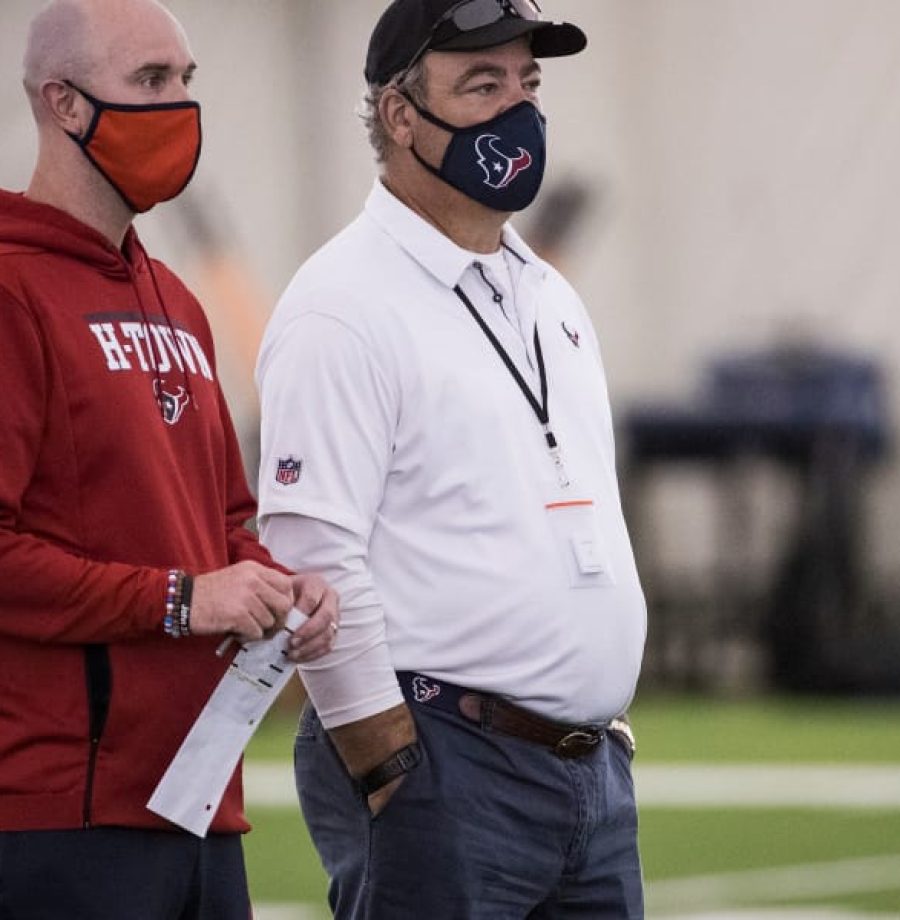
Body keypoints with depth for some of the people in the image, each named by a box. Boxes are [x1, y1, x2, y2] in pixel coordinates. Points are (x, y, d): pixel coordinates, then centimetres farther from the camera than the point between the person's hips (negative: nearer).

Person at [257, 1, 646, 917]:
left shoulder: (550, 299, 18)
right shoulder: (347, 307, -10)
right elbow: (312, 554, -16)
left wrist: (605, 725, 17)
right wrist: (394, 776, -17)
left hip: (596, 768, 8)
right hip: (439, 770, -8)